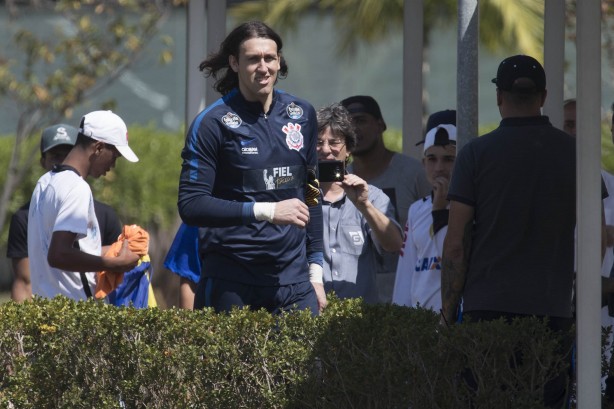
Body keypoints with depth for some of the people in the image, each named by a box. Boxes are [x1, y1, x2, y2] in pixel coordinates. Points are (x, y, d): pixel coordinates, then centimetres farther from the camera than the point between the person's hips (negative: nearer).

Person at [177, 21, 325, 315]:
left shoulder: (302, 115, 10)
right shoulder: (212, 123, -5)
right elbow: (190, 206, -12)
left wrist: (315, 271, 14)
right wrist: (267, 211, -17)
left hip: (293, 279, 4)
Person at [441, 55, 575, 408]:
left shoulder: (477, 154, -1)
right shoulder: (575, 153, 5)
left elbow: (456, 245, -2)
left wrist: (448, 315, 4)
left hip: (487, 310, -1)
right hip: (553, 311, 2)